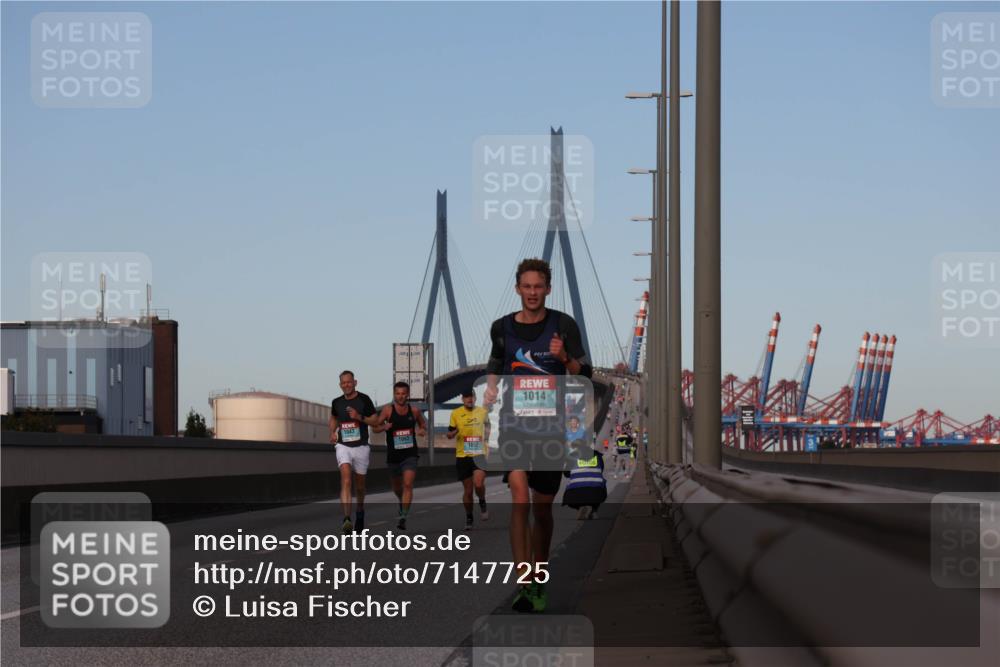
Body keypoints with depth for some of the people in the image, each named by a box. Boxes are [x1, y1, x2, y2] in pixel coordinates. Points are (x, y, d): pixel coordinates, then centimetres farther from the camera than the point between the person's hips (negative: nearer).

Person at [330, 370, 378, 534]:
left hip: (361, 447, 0)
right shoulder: (337, 402, 5)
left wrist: (359, 417, -17)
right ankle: (347, 519, -31)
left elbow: (375, 421, -1)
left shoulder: (364, 399, -4)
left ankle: (360, 511, 41)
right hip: (343, 447, 0)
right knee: (346, 480, -20)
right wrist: (332, 432, 7)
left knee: (359, 485, 12)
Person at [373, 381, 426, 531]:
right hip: (393, 455, 1)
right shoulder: (388, 409, -9)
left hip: (410, 455, -1)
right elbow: (375, 428, -11)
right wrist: (384, 427, -33)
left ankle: (403, 517, -20)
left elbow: (423, 424, 16)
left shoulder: (414, 411, -2)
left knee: (408, 484, -18)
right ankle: (402, 502, 51)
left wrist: (422, 430, -8)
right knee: (396, 487, 18)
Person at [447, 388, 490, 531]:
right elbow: (449, 435, 5)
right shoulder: (456, 413, -1)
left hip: (480, 454, 0)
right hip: (462, 456, 0)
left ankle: (482, 503, 11)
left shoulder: (483, 412, 4)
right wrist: (454, 432, -17)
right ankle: (469, 518, 22)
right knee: (467, 489, 5)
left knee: (479, 484, -20)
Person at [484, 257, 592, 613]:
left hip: (552, 424, 0)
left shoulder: (564, 325, 1)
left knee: (542, 507, 9)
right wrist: (490, 388, 4)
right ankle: (523, 584, -23)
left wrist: (565, 359, -18)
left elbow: (585, 376, 1)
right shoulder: (502, 328, 7)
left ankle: (538, 581, 28)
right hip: (513, 423, 0)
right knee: (520, 496, -19)